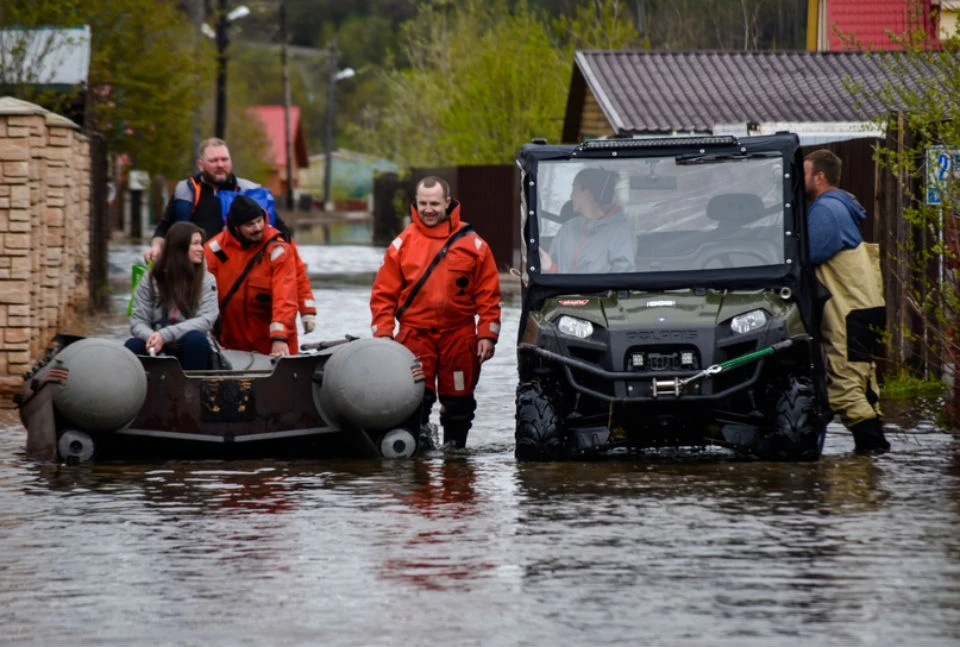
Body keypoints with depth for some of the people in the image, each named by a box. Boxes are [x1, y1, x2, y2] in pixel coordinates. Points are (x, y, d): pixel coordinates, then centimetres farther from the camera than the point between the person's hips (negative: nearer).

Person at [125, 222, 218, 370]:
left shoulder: (206, 280, 1)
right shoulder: (151, 280, 2)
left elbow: (206, 319, -12)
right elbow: (138, 321, -3)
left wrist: (165, 335, -26)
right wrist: (152, 337, -28)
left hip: (192, 351, 0)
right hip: (159, 352, 0)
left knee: (194, 338, -34)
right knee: (133, 346, -30)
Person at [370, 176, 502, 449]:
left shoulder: (471, 244, 4)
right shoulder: (402, 244, 5)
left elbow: (489, 294, 4)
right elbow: (383, 294, 5)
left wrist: (487, 335, -4)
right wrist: (382, 334, -5)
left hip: (459, 334, 1)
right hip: (415, 332, -1)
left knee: (457, 400, 7)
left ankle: (454, 445, 18)